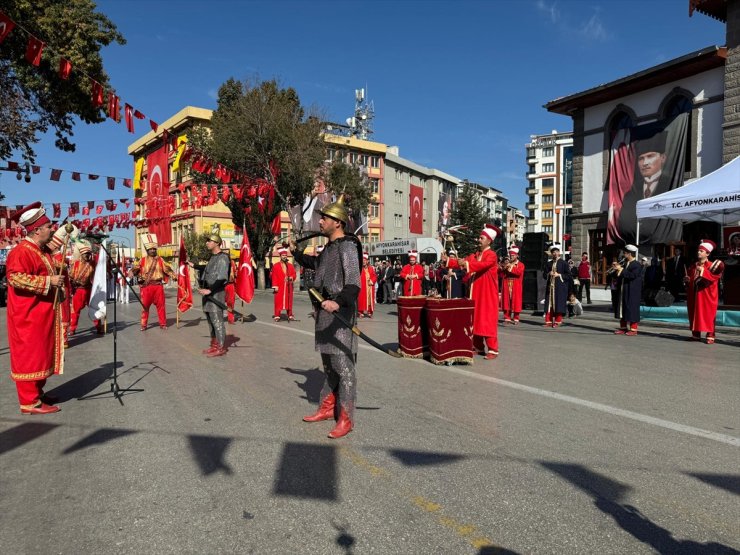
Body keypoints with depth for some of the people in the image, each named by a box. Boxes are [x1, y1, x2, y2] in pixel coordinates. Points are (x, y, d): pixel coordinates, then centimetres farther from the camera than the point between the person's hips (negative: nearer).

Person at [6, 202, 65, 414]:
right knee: (30, 356, -4)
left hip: (43, 315, 10)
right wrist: (49, 281, -25)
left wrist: (57, 281, 15)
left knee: (41, 355, 15)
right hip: (28, 317, -10)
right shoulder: (22, 252, -16)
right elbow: (16, 278, -27)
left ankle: (37, 394, 26)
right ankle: (30, 402, 2)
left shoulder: (42, 251, 14)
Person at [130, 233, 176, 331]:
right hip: (146, 286, -1)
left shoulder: (160, 260, 7)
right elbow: (135, 268, -3)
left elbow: (167, 269, 5)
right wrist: (131, 272, -24)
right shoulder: (142, 260, 5)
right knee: (145, 306, 5)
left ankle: (163, 324, 14)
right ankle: (143, 325, 15)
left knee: (160, 305, 5)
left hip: (158, 285, 1)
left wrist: (174, 276, -6)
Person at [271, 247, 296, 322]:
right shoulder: (275, 266, 2)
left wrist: (291, 278, -10)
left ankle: (290, 315, 12)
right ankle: (277, 316, 3)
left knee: (289, 301, 5)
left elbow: (294, 275, 13)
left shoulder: (291, 266, 11)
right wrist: (275, 286, -9)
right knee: (278, 301, -2)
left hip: (288, 287, 3)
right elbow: (274, 277, -2)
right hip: (279, 287, -3)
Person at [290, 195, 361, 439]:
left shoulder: (347, 246, -14)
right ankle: (327, 407, 31)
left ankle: (346, 419, 4)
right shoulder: (330, 247, 15)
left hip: (340, 312, -10)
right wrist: (296, 253, 44)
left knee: (343, 366, -5)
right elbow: (316, 263, 38)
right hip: (325, 311, 10)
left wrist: (339, 302, -42)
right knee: (328, 365, 18)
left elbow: (353, 283, -26)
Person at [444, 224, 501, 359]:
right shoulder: (474, 255, 13)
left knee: (488, 321, -7)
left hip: (487, 294, -7)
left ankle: (493, 350, -1)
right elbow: (462, 263, 6)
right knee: (475, 320, 9)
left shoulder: (492, 255, -10)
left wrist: (467, 263, -37)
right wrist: (447, 260, -6)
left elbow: (483, 265, -29)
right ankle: (478, 347, 19)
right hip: (475, 293, 7)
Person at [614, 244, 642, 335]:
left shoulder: (637, 265, -11)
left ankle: (633, 329, 3)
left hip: (632, 293, -8)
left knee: (632, 309, -3)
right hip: (623, 291, 9)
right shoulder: (625, 264, 13)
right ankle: (623, 327, 19)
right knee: (623, 308, 11)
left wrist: (622, 270, -22)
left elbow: (633, 275, -26)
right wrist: (618, 268, 4)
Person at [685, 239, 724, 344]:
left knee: (708, 315, -5)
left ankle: (710, 336, -1)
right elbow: (690, 279, 22)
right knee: (694, 314, 7)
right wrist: (687, 280, 1)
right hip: (694, 295, 6)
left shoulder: (712, 266, -6)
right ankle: (696, 334, 15)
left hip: (707, 296, -6)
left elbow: (713, 277, -21)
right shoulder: (694, 266, 13)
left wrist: (703, 271, -24)